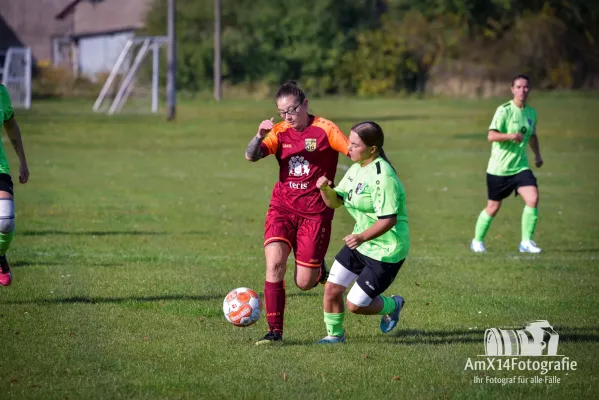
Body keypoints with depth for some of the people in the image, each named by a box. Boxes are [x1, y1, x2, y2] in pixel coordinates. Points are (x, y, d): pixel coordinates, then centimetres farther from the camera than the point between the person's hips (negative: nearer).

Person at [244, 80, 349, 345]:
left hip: (315, 212, -3)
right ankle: (275, 331, -9)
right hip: (282, 207, 3)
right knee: (274, 264, -17)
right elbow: (251, 156, -9)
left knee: (304, 282, -2)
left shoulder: (324, 129, -7)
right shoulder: (280, 131, 3)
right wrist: (259, 136, -28)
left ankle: (318, 267, 35)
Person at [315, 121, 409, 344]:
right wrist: (325, 188, -11)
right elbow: (335, 201, 11)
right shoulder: (357, 169, 4)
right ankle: (334, 335, 25)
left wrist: (362, 237, -41)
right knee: (332, 289, 2)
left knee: (355, 305, -4)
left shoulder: (383, 177, -25)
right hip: (360, 244, 8)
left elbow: (389, 219, -28)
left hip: (386, 251, -8)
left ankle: (392, 306, 27)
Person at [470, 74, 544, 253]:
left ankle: (526, 242, -7)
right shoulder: (504, 110, -12)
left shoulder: (531, 112, 8)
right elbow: (491, 136, -21)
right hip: (499, 168, -5)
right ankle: (477, 241, 27)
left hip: (520, 167, 5)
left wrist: (537, 155, 25)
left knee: (533, 198, -16)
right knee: (493, 207, 5)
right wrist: (510, 136, -35)